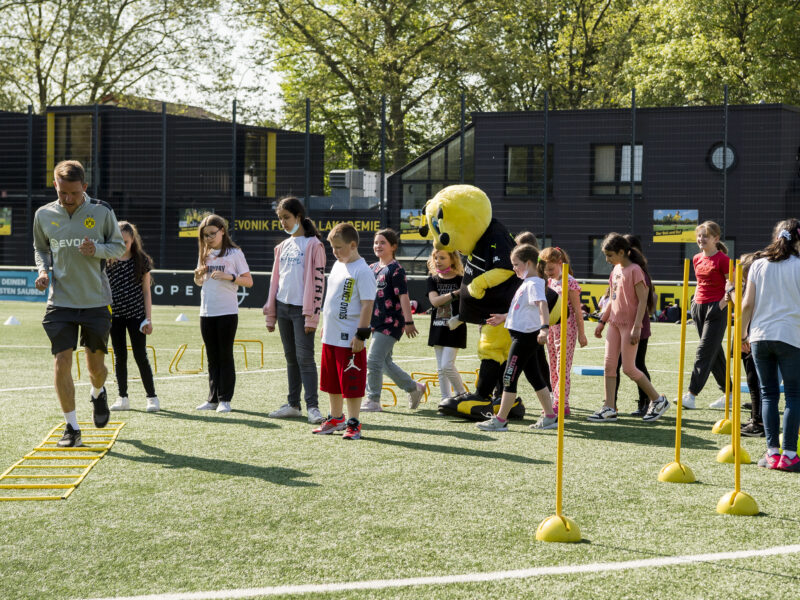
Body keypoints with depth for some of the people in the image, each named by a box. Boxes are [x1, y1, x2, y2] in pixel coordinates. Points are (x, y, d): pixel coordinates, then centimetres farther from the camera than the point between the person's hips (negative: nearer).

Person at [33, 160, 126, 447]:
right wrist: (43, 270, -5)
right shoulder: (44, 215, 0)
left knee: (96, 365, 7)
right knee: (62, 362, -9)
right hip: (60, 302, 1)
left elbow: (118, 247, 4)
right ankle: (71, 427, 4)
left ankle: (98, 394, 44)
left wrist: (97, 249, -16)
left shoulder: (102, 211, -5)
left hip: (97, 302, -1)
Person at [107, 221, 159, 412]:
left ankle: (152, 397, 6)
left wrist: (148, 319, -1)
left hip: (136, 314, -2)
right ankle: (123, 398, 13)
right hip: (115, 315, 2)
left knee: (140, 356, -3)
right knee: (119, 357, 6)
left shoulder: (141, 260, 1)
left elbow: (146, 291, 3)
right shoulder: (108, 261, 3)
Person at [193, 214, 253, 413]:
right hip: (206, 312, 5)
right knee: (212, 357, 9)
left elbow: (248, 281, -4)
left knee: (225, 356, -1)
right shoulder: (205, 254, 13)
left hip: (227, 312, -5)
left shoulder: (234, 253, -3)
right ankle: (213, 398, 13)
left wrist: (229, 276, -20)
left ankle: (225, 399, 2)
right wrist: (198, 275, 0)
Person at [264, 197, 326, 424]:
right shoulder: (283, 247, 15)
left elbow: (317, 281, -12)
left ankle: (312, 406, -10)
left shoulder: (313, 245, -7)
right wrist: (270, 314, 14)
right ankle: (293, 404, 15)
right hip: (283, 307, 7)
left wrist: (312, 315, -17)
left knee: (305, 357, -10)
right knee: (291, 358, 10)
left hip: (302, 309, -7)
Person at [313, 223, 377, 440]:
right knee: (332, 382, 17)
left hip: (349, 339, -9)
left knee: (351, 384, -3)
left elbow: (367, 304, -16)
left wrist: (361, 334, -19)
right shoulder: (338, 266, 13)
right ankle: (335, 419, 29)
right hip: (331, 336, 9)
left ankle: (353, 424, 4)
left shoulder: (362, 271, -14)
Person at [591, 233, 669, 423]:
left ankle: (658, 400, 11)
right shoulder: (616, 270, 12)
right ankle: (608, 409, 4)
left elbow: (643, 301, -16)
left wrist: (636, 327, -21)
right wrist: (602, 321, 19)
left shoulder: (635, 270, -13)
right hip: (614, 323, 8)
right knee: (609, 365, 2)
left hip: (629, 325, -8)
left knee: (628, 368, -5)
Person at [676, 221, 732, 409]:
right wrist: (695, 301, 13)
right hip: (699, 307, 8)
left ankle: (691, 395, -16)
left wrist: (722, 305, -15)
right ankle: (728, 392, 20)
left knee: (705, 352, -11)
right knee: (715, 353, 11)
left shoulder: (722, 259, -10)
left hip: (716, 309, -8)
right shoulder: (697, 259, 12)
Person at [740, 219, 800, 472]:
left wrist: (742, 334, 13)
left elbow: (747, 304, 4)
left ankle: (772, 452, 4)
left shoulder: (759, 265, 6)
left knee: (768, 394, 9)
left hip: (760, 336, 3)